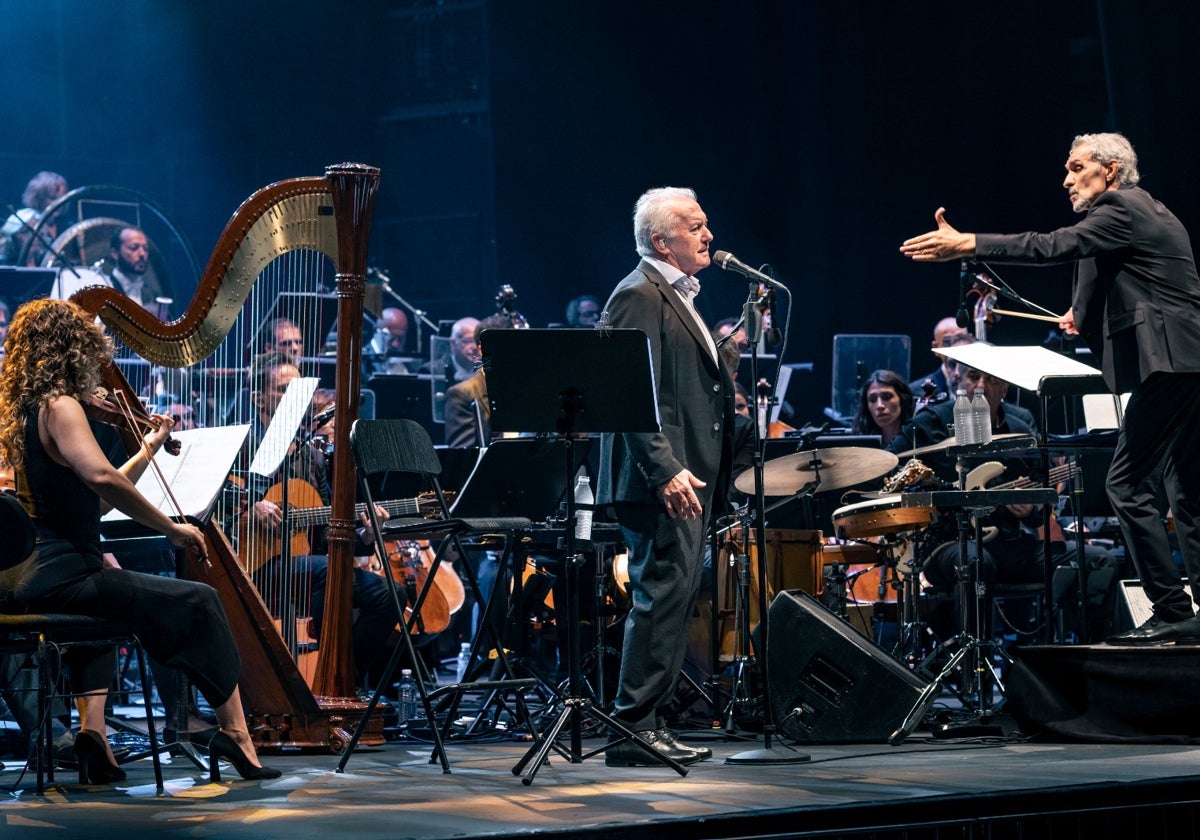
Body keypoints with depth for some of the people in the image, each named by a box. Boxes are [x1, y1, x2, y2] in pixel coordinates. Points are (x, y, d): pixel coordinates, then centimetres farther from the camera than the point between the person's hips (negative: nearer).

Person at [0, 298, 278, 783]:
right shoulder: (59, 405, -10)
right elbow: (101, 476, -28)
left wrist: (149, 449, 27)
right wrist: (171, 528, -19)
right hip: (59, 576, -10)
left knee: (99, 597, 41)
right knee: (199, 603, -2)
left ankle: (92, 731, 24)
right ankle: (234, 733, -2)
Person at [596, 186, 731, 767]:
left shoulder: (679, 296, 21)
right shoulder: (640, 296, -12)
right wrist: (666, 470, -26)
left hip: (686, 478, 11)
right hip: (662, 483, -11)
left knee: (673, 600, 11)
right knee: (662, 597, -11)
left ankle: (649, 724, 16)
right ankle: (634, 729, -9)